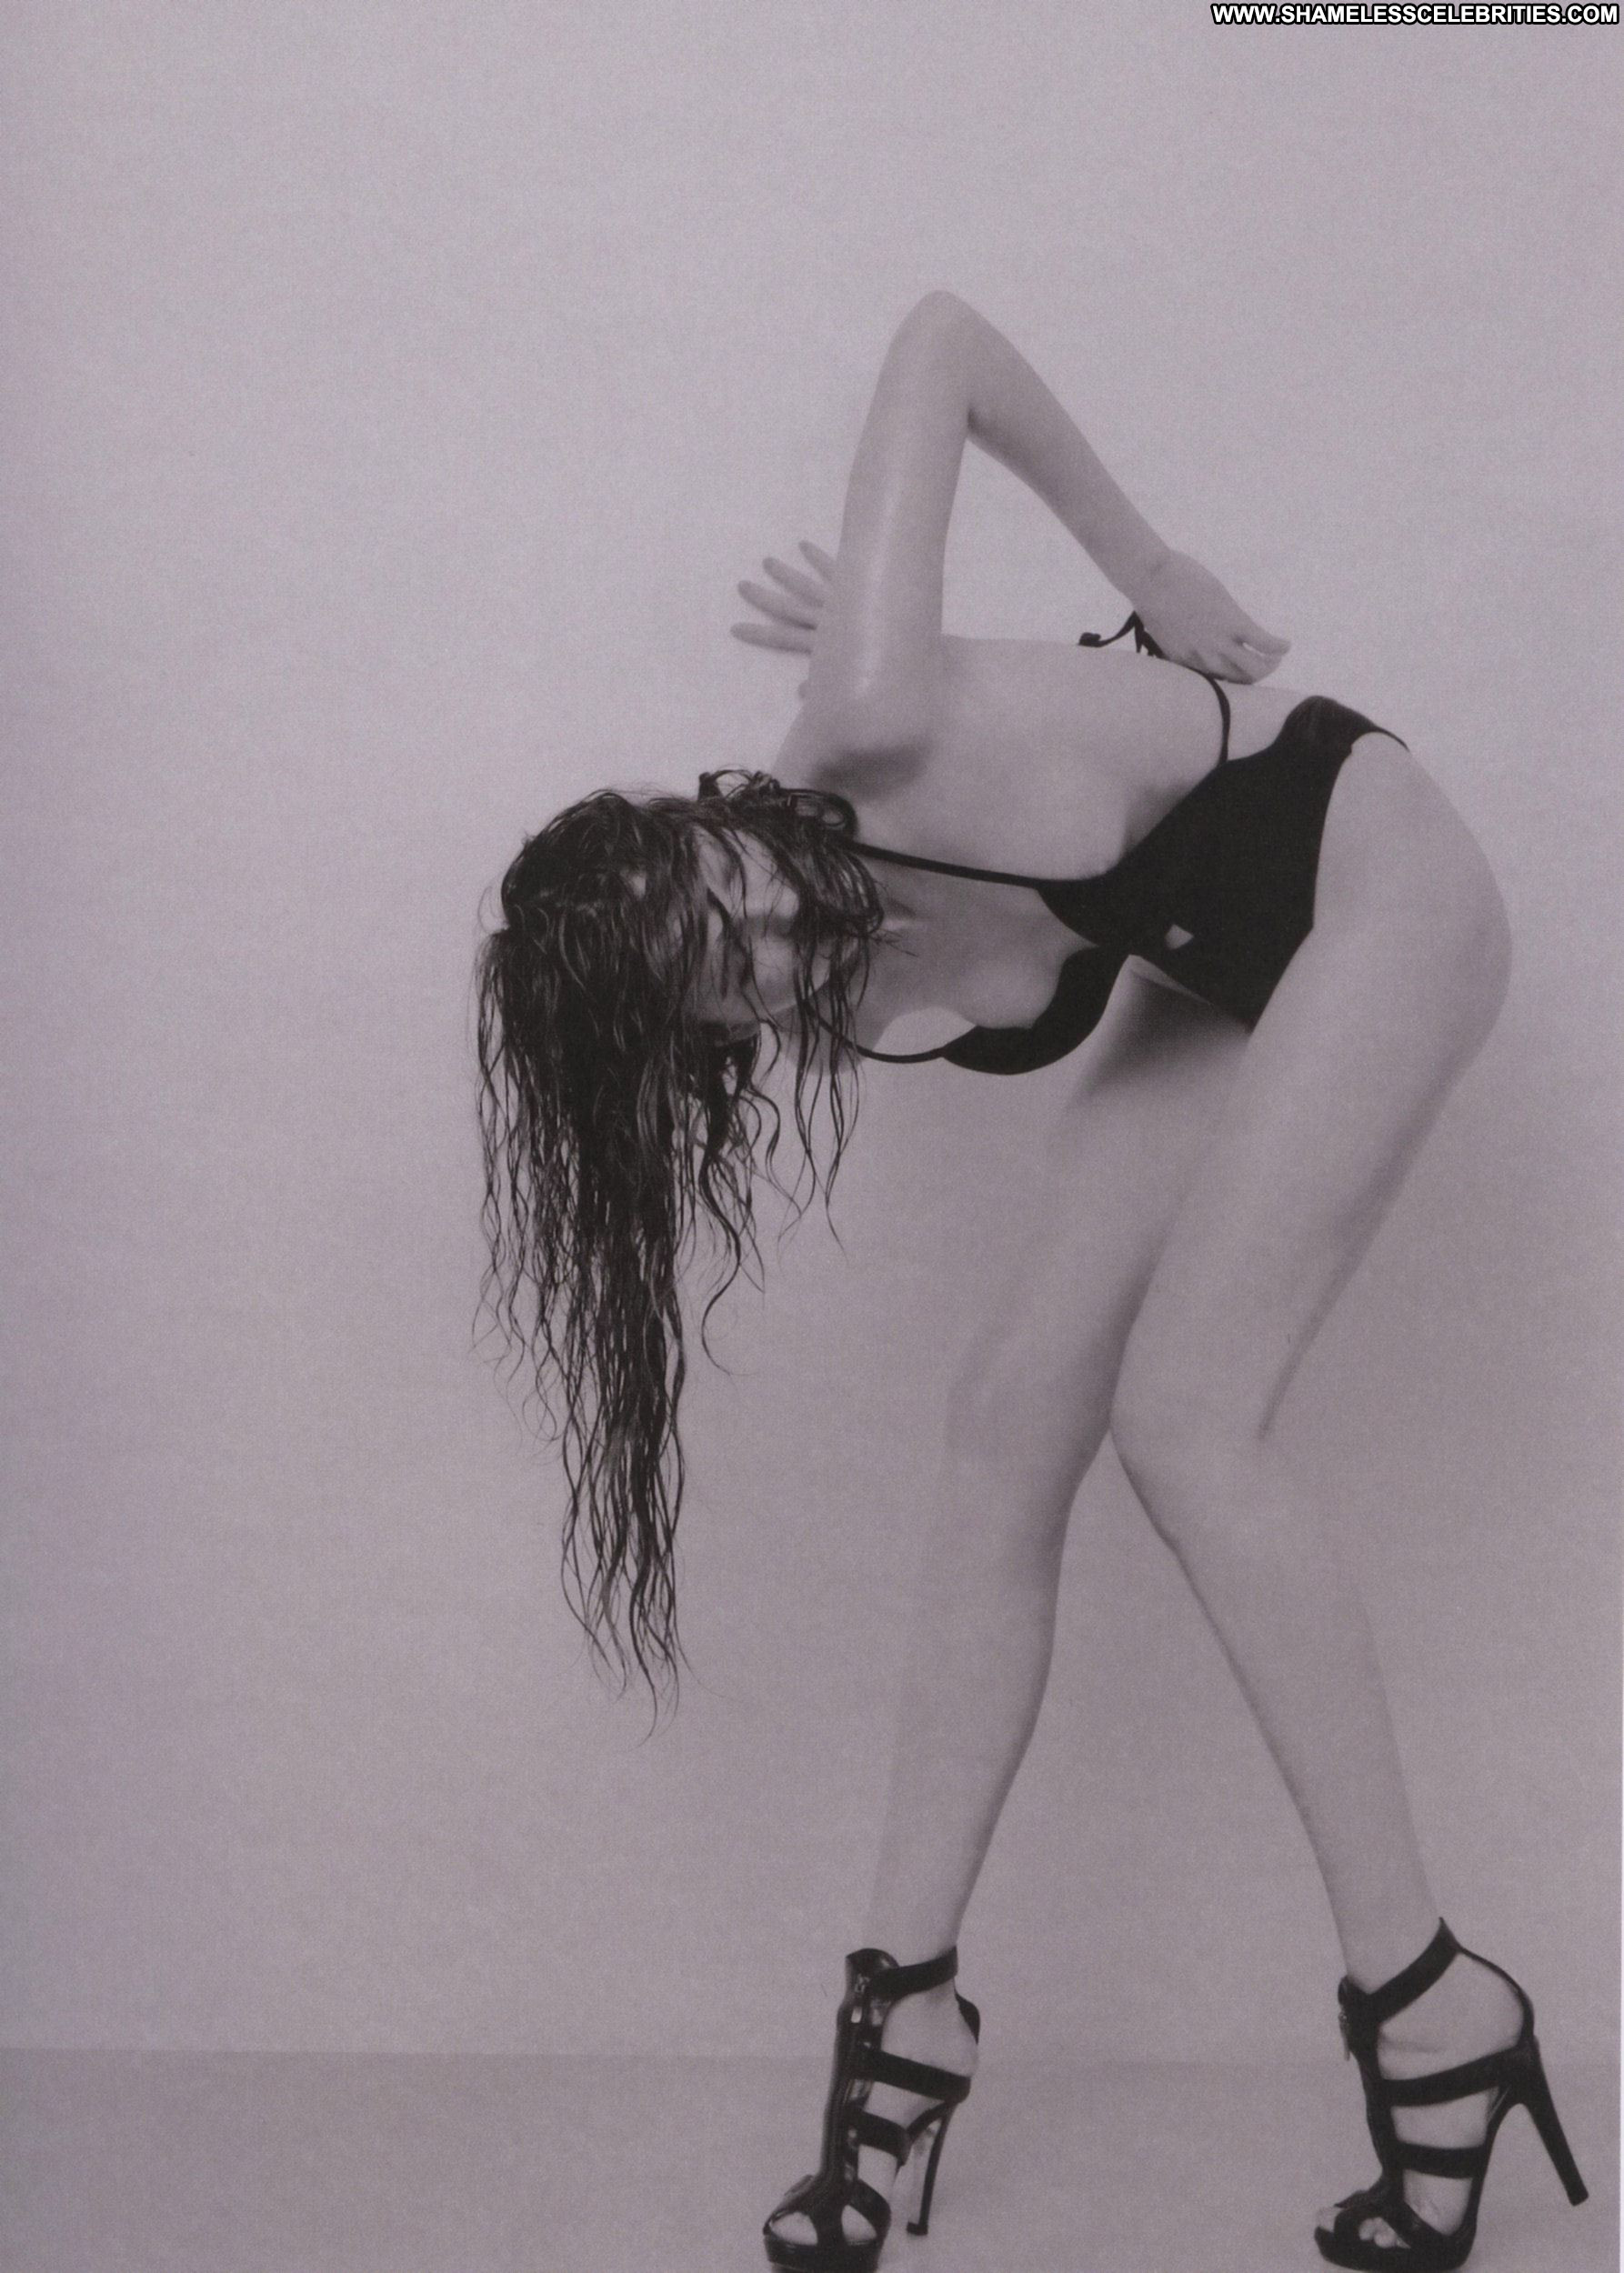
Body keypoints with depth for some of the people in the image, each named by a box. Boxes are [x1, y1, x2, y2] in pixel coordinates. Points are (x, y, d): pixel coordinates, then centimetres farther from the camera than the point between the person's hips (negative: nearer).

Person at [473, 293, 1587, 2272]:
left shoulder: (870, 738, -30)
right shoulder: (839, 1000, -11)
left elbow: (942, 334, -21)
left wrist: (1149, 567, -18)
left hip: (1376, 883, -7)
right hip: (1221, 972, 7)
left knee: (1180, 1420, -18)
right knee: (1007, 1424, -4)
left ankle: (1430, 2008, -10)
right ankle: (905, 2006, 0)